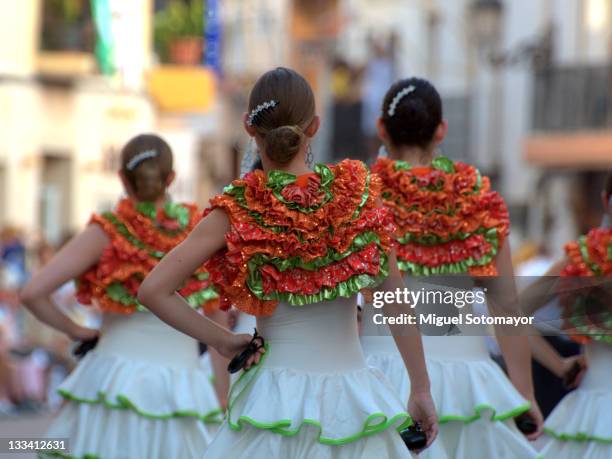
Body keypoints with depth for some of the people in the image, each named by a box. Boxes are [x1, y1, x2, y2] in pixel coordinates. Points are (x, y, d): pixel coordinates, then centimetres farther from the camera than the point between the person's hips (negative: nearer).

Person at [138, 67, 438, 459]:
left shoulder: (236, 212, -4)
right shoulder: (358, 194, -2)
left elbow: (153, 290, -8)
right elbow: (398, 301, 0)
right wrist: (422, 389, 7)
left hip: (275, 395, -1)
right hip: (354, 398, 1)